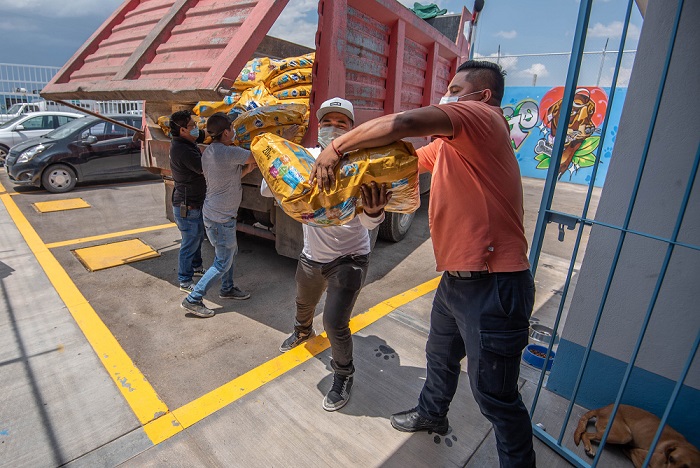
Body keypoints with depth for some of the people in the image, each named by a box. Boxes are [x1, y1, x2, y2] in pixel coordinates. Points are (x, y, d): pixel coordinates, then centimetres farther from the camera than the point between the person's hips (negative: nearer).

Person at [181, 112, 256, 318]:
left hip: (214, 213, 10)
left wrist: (246, 169, 4)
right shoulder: (229, 153, -24)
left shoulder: (208, 152, 7)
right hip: (221, 218, -10)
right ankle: (193, 299, 10)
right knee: (223, 263, 1)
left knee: (231, 251, 23)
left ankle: (227, 289, 39)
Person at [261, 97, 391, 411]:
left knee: (335, 322, -11)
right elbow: (268, 191, -12)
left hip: (349, 259, -4)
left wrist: (374, 210, -57)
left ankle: (343, 377, 21)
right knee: (304, 304, 28)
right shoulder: (306, 158, -9)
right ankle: (302, 332, 66)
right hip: (311, 256, 5)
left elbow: (369, 223, -32)